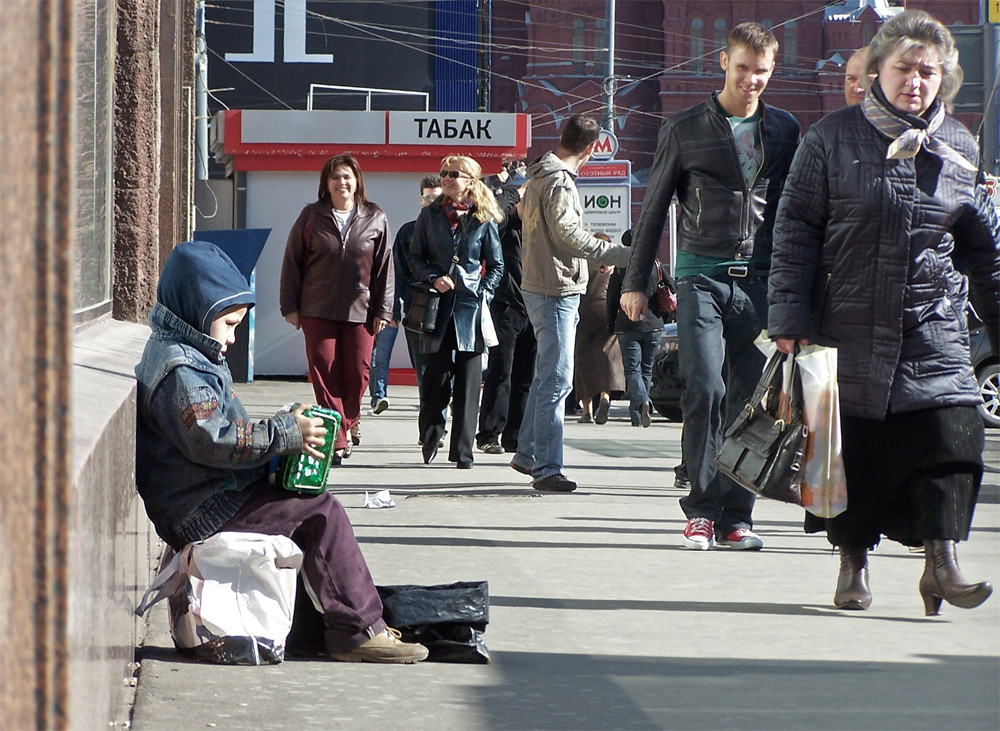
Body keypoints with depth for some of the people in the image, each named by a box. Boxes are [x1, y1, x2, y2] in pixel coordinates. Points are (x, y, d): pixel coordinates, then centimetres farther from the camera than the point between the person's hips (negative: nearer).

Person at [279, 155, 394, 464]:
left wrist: (383, 310, 2)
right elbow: (292, 262, 6)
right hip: (317, 310, 0)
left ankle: (346, 425, 19)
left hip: (360, 310, 0)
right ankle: (337, 439, -3)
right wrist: (290, 306, 2)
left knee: (358, 372, -1)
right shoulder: (311, 217, 4)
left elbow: (384, 267, 7)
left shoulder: (375, 219, 5)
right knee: (324, 372, -5)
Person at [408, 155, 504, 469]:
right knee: (436, 375, -2)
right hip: (437, 306, 1)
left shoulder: (483, 219, 6)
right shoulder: (430, 216, 10)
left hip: (470, 306, -1)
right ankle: (429, 442, 14)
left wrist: (483, 293, -4)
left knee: (468, 381, -2)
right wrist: (433, 278, -7)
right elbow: (415, 257, 11)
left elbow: (496, 265, 9)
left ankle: (463, 451, 2)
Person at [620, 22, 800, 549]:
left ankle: (734, 515, 6)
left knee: (752, 397, 0)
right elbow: (653, 209, 10)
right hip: (702, 277, -2)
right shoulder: (685, 129, 5)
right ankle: (702, 510, -5)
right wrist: (635, 282, 8)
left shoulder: (785, 131, 12)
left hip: (761, 282, 3)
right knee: (706, 389, -15)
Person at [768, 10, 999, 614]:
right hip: (850, 328, -1)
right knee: (853, 447, 2)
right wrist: (790, 317, -6)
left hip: (935, 332, 1)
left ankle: (942, 562, -10)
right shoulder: (833, 138, 3)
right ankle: (853, 564, 16)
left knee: (951, 441, -14)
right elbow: (795, 230, 2)